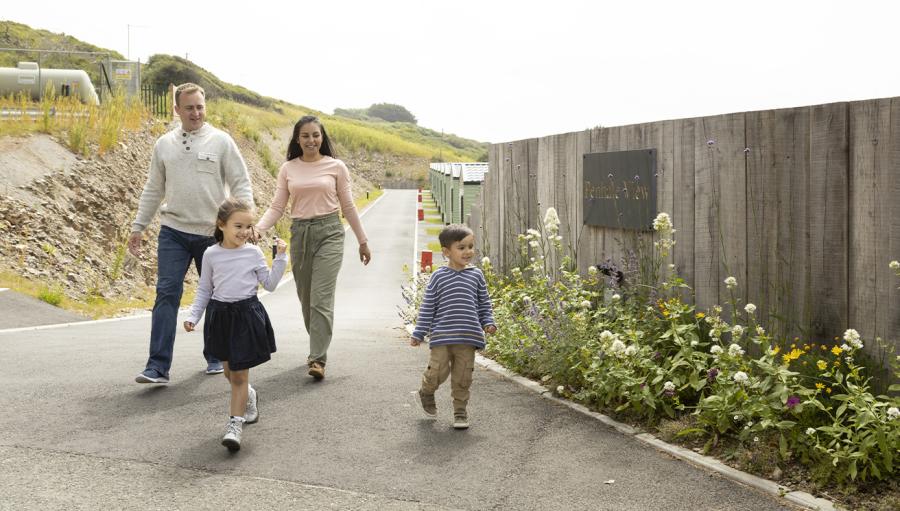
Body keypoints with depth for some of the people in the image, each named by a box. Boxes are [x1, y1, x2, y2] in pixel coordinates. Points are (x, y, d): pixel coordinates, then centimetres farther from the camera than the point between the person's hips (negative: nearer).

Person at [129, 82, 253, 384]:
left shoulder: (221, 141, -2)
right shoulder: (164, 144, 8)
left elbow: (241, 184, -3)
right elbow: (153, 190, 14)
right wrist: (138, 227, 11)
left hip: (213, 233, -1)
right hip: (173, 232, 1)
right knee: (167, 294, -8)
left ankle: (216, 357, 27)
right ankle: (158, 367, -10)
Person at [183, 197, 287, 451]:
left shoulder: (253, 252, -3)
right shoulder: (211, 254, 0)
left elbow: (270, 284, 2)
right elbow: (204, 290, 9)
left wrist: (280, 257, -6)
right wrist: (193, 316, 2)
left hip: (247, 314, -2)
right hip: (220, 314, 2)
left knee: (239, 374, -4)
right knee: (229, 371, 16)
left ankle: (235, 424, 1)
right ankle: (249, 397, 46)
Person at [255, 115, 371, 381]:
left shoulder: (336, 167, 0)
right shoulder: (288, 169, 6)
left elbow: (348, 207, 6)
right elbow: (277, 207, 3)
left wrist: (362, 241, 10)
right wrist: (257, 229, -15)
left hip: (329, 232, -3)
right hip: (299, 234, 4)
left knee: (321, 299, -12)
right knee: (306, 299, 11)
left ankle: (318, 359, -12)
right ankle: (318, 347, 29)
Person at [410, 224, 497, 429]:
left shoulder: (476, 275, 7)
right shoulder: (438, 277, 0)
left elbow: (484, 303, 15)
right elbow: (427, 307, 3)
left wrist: (488, 322, 0)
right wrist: (418, 333, 3)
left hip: (468, 337, 2)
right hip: (441, 335, -2)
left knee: (462, 376, 4)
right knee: (438, 371, -4)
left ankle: (460, 411, 21)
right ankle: (426, 393, 28)